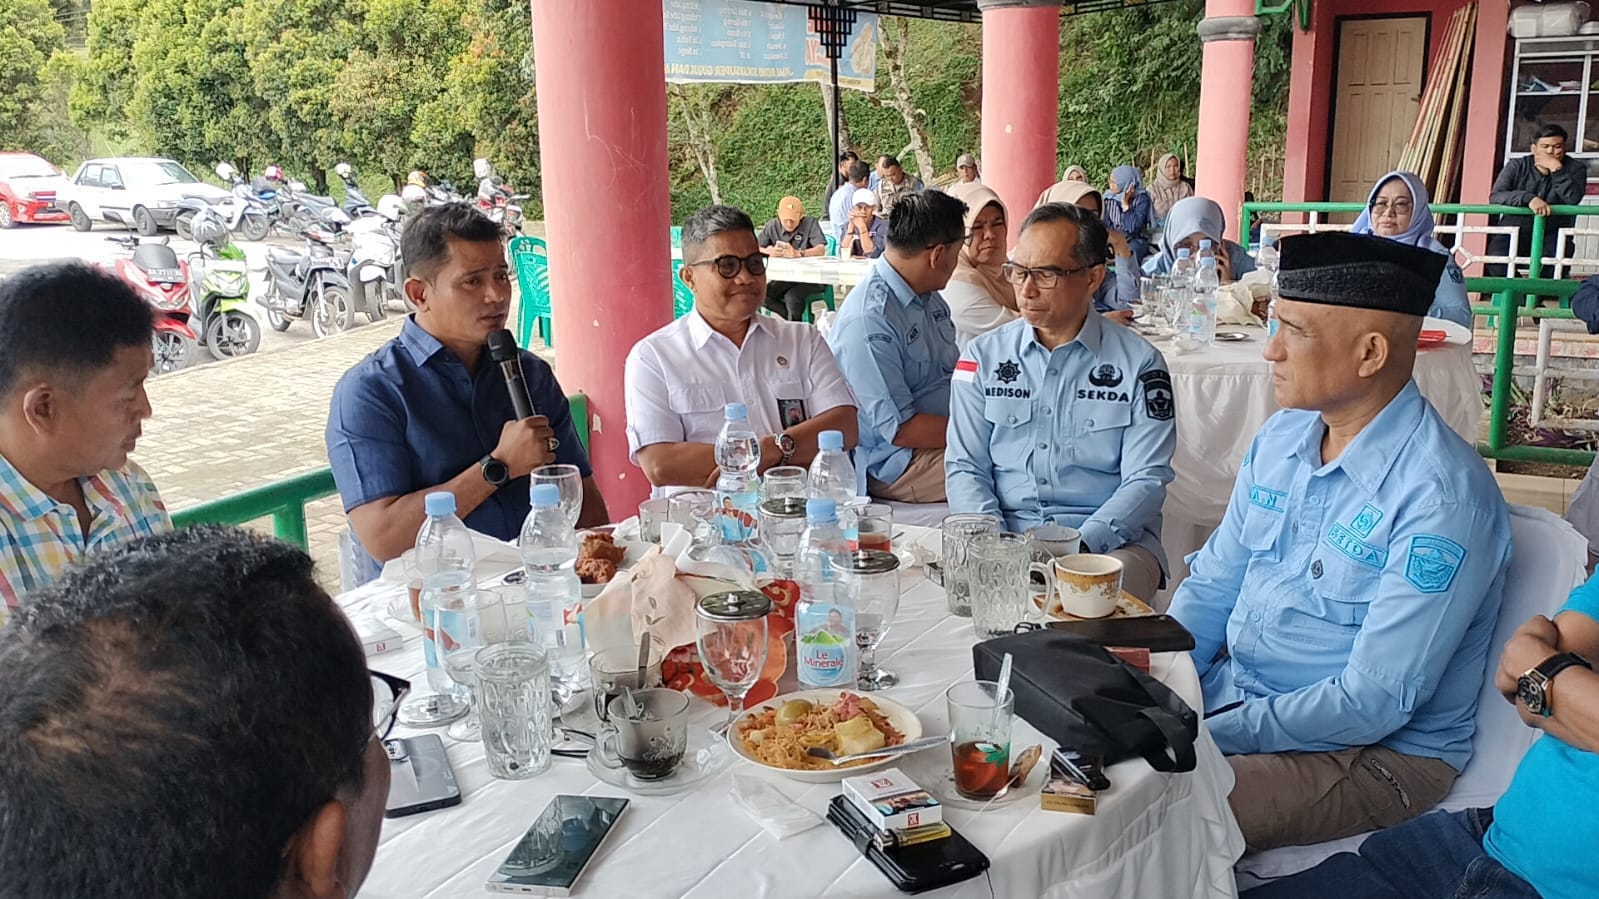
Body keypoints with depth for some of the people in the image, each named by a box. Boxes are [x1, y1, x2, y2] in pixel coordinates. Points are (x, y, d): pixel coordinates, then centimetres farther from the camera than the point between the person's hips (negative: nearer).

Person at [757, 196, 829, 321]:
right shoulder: (772, 226, 5)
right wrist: (770, 251, -24)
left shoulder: (810, 223, -4)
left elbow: (821, 250, -17)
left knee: (792, 296, -32)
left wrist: (798, 253, -35)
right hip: (784, 279, 4)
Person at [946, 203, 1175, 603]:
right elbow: (965, 466, 7)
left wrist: (1081, 545, -18)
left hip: (1111, 539, -2)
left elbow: (1147, 480, -2)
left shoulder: (1139, 363, 3)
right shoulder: (982, 356, 10)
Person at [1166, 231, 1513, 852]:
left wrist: (1212, 737, -21)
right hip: (1234, 687, 7)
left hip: (1379, 750, -7)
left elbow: (1374, 703, -23)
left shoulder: (1442, 496, -22)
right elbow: (1211, 585, 9)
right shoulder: (1279, 437, 3)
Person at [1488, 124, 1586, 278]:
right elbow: (1495, 197, -9)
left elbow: (1573, 199, -12)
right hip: (1514, 232, 0)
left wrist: (1556, 168, -16)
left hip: (1551, 236, 0)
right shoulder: (1517, 166, 8)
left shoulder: (1575, 168, 8)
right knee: (1497, 260, -30)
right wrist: (1529, 198, -25)